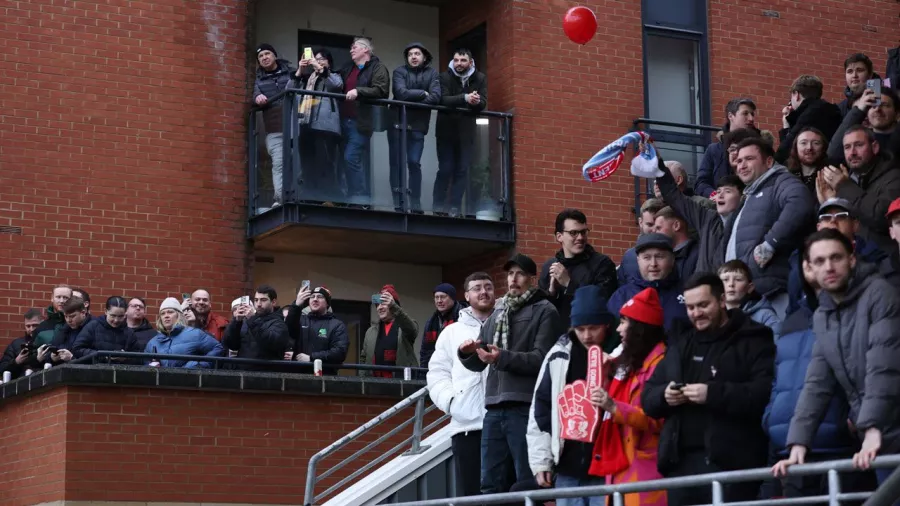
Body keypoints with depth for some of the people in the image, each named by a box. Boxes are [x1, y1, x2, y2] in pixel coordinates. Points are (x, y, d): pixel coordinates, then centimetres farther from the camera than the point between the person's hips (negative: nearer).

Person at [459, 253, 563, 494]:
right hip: (494, 409, 7)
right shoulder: (498, 313, 23)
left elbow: (542, 358, -11)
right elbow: (477, 364, 23)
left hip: (525, 408, -7)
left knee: (528, 484, -6)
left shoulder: (544, 311, 3)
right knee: (491, 484, 6)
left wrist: (503, 357, -21)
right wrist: (466, 353, 0)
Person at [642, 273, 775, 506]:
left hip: (731, 462, -6)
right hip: (681, 460, 6)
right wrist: (664, 395, -3)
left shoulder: (753, 341, 1)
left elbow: (766, 393, -14)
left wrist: (713, 394, -20)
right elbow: (648, 396, 21)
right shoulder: (680, 344, 22)